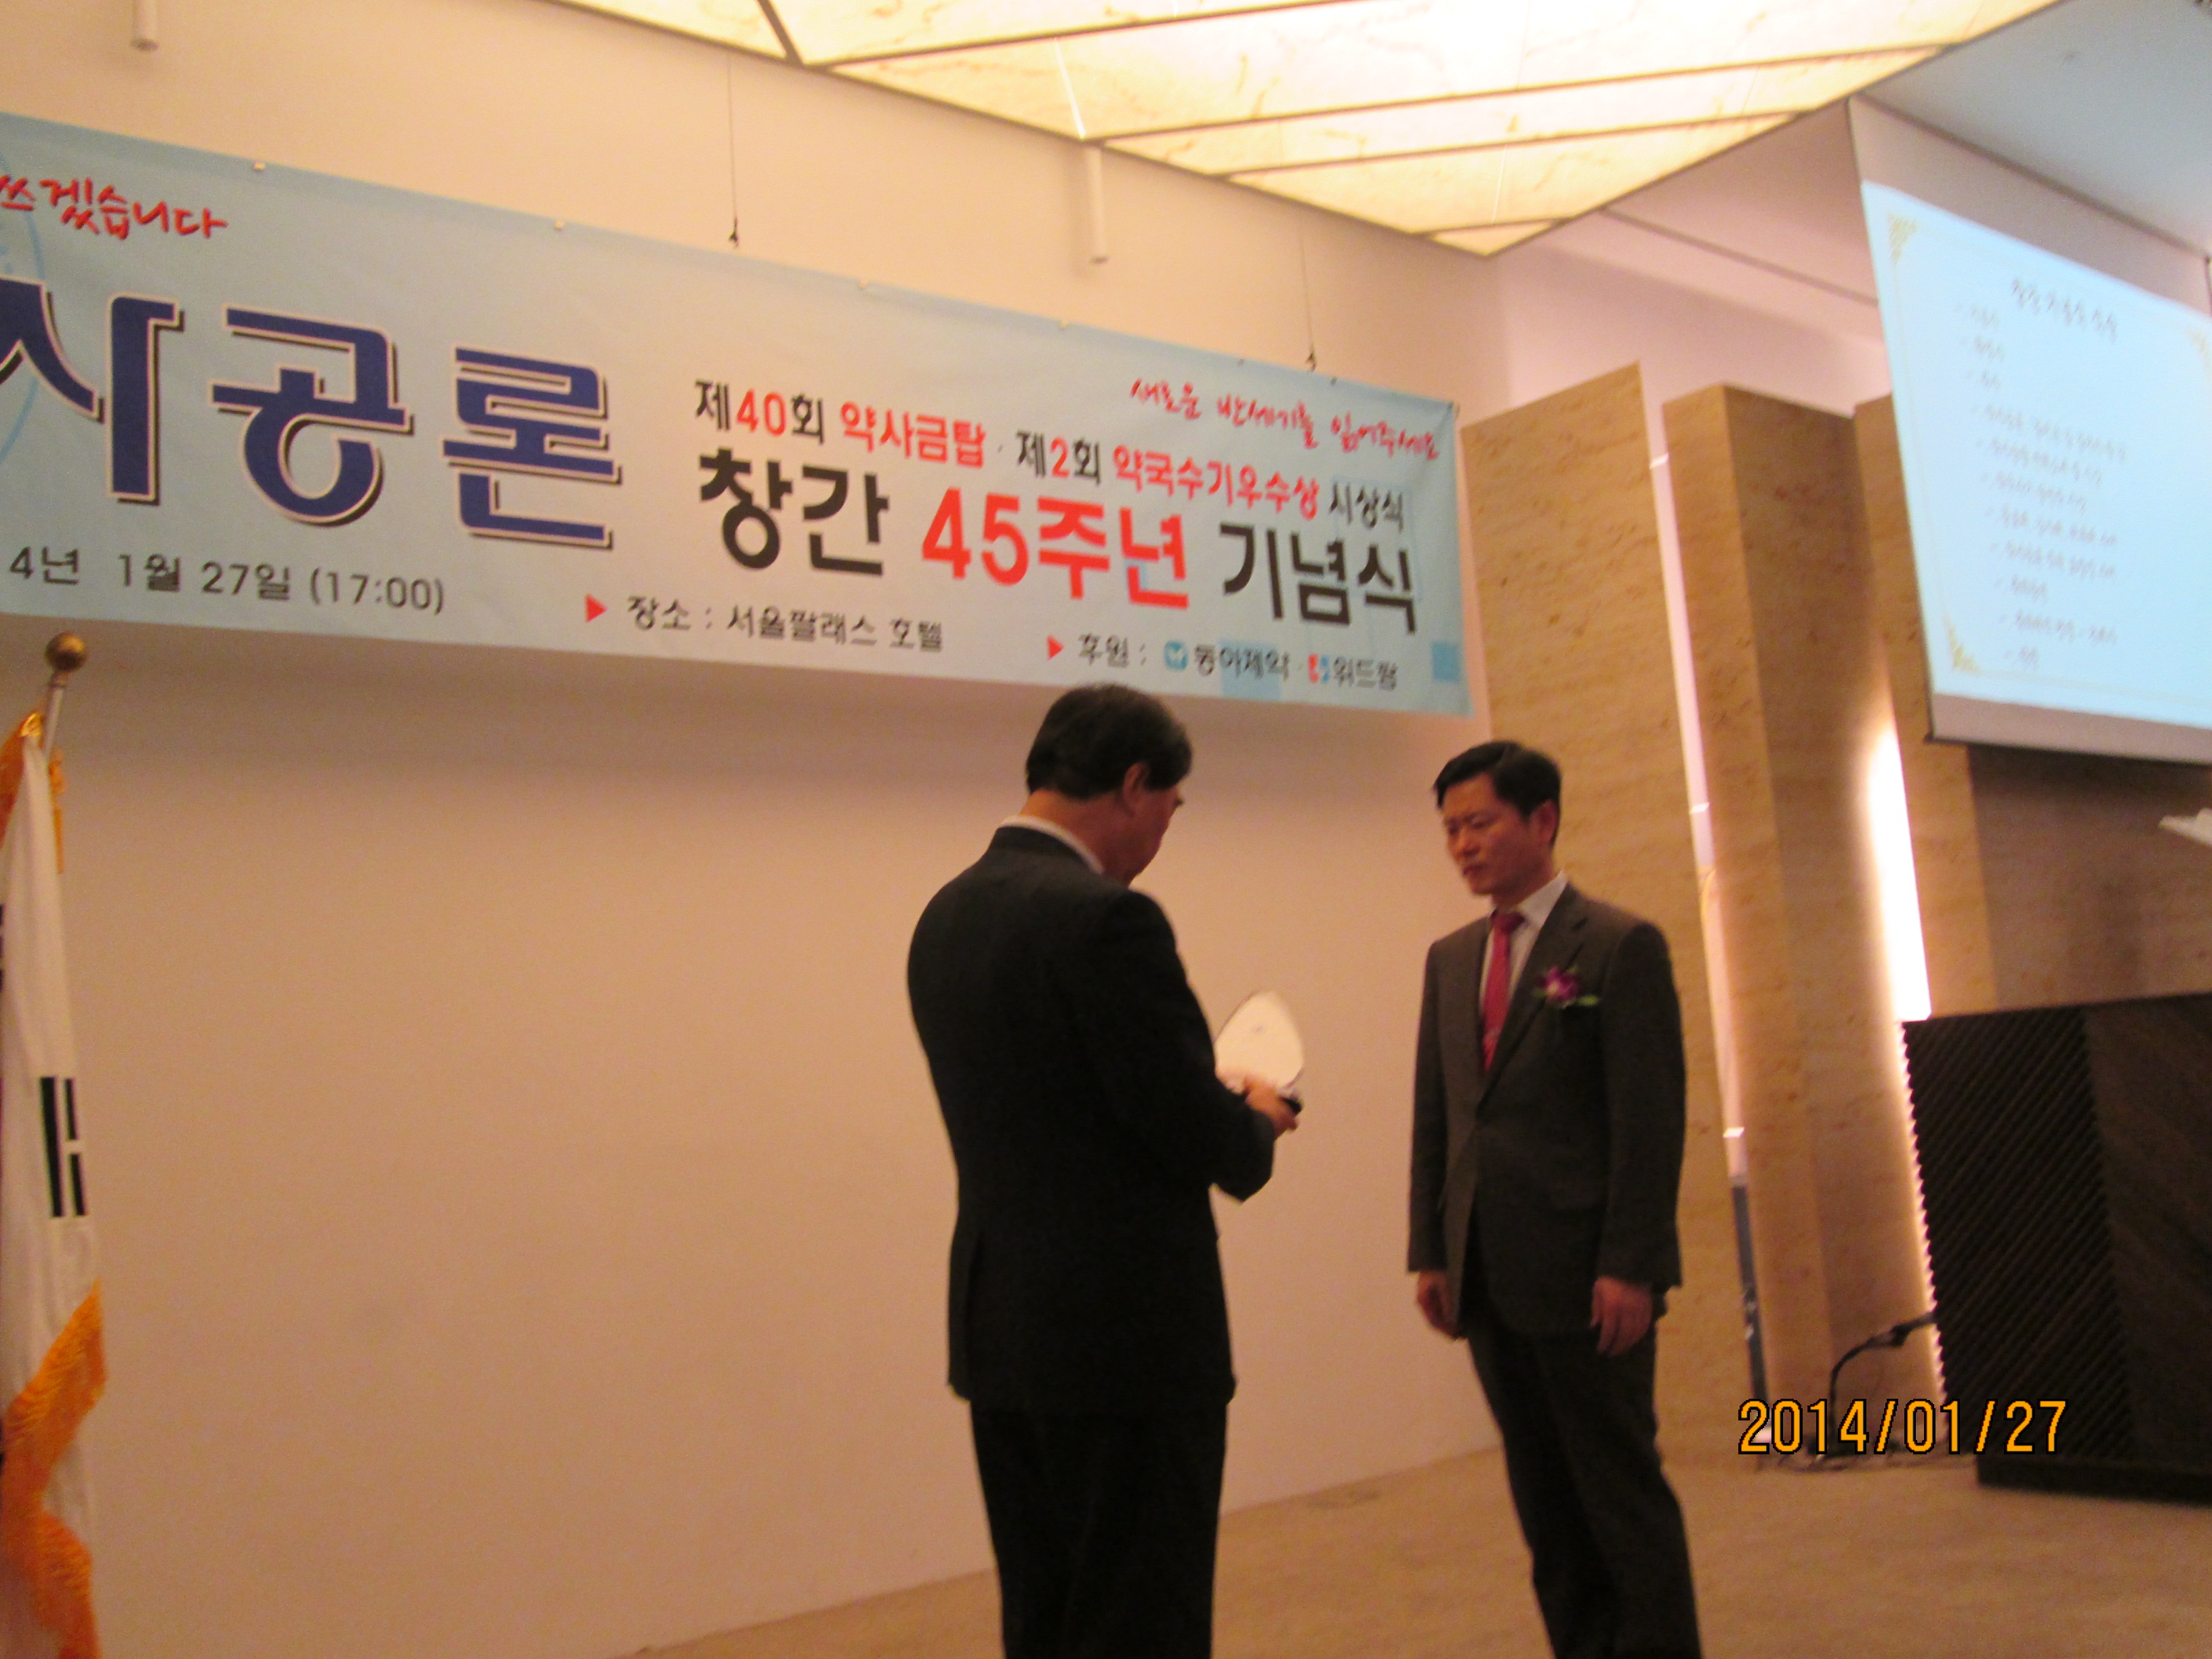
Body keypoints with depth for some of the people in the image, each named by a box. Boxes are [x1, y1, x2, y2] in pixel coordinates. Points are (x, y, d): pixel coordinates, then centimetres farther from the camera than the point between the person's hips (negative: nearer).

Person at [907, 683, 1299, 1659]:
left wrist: (1219, 1112, 15)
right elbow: (1195, 1132, -18)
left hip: (1001, 1325, 9)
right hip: (1127, 1332, -8)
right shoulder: (1106, 920, -19)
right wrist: (1257, 1123, 4)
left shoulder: (948, 914, 8)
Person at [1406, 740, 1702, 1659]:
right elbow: (1433, 1115, 13)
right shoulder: (1450, 958, 13)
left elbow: (1650, 1120, -10)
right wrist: (1431, 1252, 8)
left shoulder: (1620, 946, -5)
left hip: (1588, 1280, -6)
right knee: (1544, 1499, 12)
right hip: (1489, 1282, 6)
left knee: (1622, 1494, 3)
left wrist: (1631, 1269, -15)